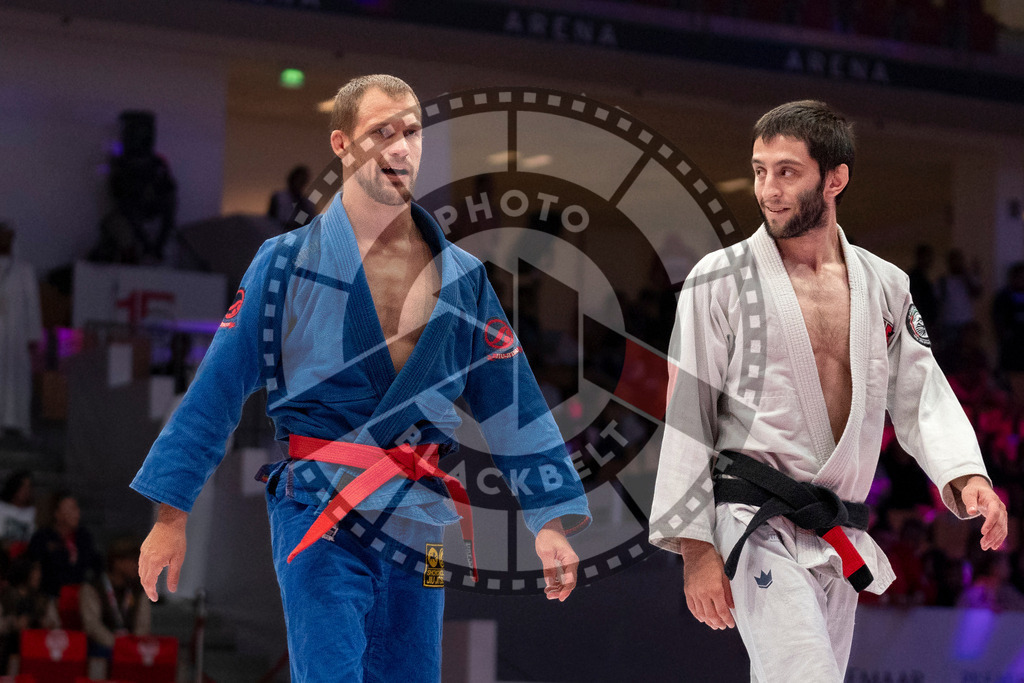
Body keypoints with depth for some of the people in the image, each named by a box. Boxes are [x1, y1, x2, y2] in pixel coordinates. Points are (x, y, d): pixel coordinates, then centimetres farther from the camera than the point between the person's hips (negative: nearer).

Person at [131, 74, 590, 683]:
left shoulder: (464, 277, 9)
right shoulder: (288, 262, 0)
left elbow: (513, 401, 10)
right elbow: (217, 390, 0)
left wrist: (551, 520, 3)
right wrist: (172, 514, -3)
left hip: (419, 523, 4)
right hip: (319, 515, -4)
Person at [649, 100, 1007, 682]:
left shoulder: (885, 286, 10)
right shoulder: (721, 281, -2)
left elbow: (922, 398, 9)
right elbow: (687, 417, -3)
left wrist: (966, 479, -12)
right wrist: (695, 548, -8)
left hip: (839, 542, 5)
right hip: (759, 523, -5)